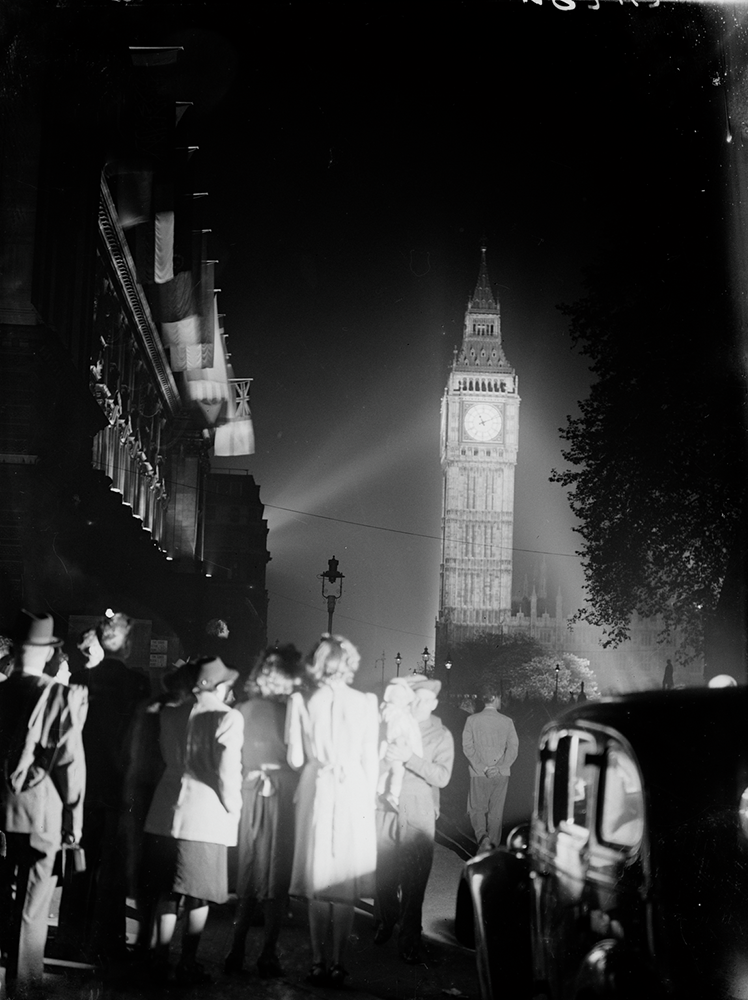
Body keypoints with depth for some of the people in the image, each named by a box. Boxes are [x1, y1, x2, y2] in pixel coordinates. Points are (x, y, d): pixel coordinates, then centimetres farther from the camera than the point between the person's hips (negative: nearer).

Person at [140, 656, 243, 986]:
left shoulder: (170, 714, 8)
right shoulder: (228, 718, -8)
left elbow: (166, 757, 15)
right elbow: (228, 771, -12)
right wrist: (233, 808, 0)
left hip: (166, 813, 5)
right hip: (206, 816, -5)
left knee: (166, 893, 13)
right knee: (198, 897, 5)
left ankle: (158, 962, 14)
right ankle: (187, 966, 9)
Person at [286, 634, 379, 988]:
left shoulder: (305, 702, -4)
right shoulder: (366, 703, -5)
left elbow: (296, 759, -3)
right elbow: (371, 760, -1)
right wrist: (368, 799, 9)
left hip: (317, 794, 1)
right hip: (354, 795, -1)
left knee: (318, 883, 8)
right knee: (345, 885, 5)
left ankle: (318, 962, 9)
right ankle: (337, 964, 5)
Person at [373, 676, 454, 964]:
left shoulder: (441, 736, 4)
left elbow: (442, 777, -8)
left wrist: (410, 758, -19)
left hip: (418, 815, -1)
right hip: (385, 810, 2)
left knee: (414, 878, -4)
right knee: (383, 872, 2)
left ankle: (409, 939, 6)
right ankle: (385, 922, 25)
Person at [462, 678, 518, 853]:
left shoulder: (472, 720, -3)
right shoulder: (507, 721, -2)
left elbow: (467, 747, -9)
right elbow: (513, 747, -7)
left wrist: (482, 768, -10)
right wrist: (500, 767, -11)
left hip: (479, 774, -1)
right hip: (501, 774, 1)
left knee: (477, 808, 10)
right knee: (496, 811, 12)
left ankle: (482, 836, -13)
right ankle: (493, 845, 16)